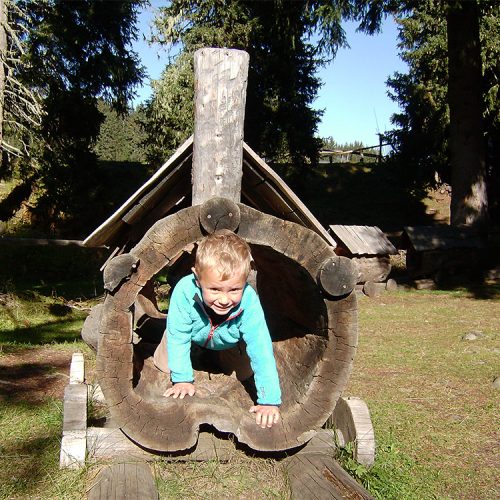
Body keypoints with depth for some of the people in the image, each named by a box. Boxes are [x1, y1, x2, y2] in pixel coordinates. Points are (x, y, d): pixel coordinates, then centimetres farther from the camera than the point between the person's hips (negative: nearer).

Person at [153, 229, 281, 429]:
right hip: (193, 334, 0)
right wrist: (183, 379, -29)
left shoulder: (249, 302, -45)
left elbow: (261, 351, -41)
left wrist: (269, 401, -43)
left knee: (244, 374, 11)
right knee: (164, 364, 8)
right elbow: (178, 337, -31)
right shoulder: (184, 292, -46)